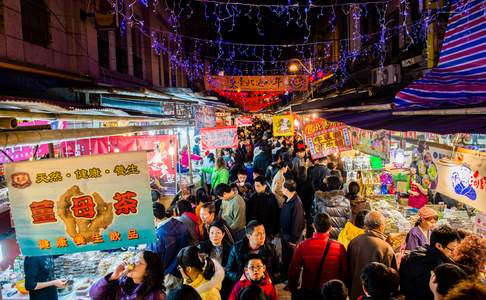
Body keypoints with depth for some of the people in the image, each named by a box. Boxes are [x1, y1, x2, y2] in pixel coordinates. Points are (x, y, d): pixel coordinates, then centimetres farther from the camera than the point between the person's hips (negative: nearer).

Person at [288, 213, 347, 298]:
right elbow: (344, 273, -7)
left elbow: (293, 271, -10)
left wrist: (293, 290, 6)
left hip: (308, 293, 0)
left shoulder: (303, 246, -16)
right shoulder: (339, 248, -15)